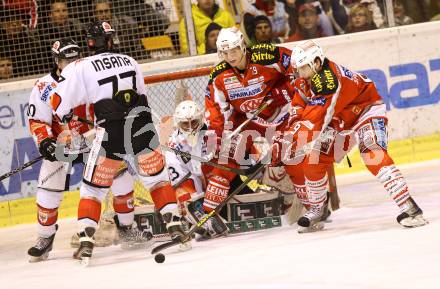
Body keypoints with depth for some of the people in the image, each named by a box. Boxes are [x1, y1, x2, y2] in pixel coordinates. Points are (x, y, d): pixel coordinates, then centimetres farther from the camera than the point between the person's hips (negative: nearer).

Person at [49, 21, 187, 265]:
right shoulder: (130, 62, 11)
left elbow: (60, 103, 1)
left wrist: (65, 115, 23)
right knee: (157, 179, 20)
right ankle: (174, 226, 13)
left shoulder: (81, 68, -2)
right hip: (142, 130, 3)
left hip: (110, 136, -3)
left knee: (93, 188, 9)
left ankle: (86, 243, 0)